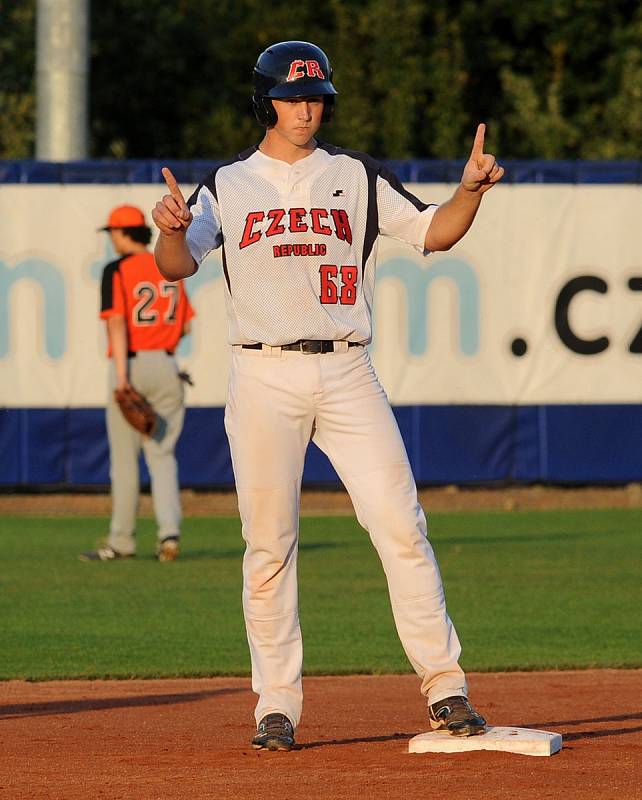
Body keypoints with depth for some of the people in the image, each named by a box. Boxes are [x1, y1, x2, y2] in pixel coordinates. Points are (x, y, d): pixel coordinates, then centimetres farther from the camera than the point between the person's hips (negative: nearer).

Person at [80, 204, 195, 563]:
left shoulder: (117, 271, -7)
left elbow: (117, 322, -18)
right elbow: (186, 325, 12)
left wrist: (122, 375, -22)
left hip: (132, 363, -4)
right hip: (167, 367, 4)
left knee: (124, 457, 5)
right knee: (162, 455, 7)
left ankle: (123, 542, 11)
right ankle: (170, 531, -11)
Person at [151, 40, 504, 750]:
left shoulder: (358, 178, 12)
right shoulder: (227, 186, 9)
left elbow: (433, 233, 10)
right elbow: (177, 266, -1)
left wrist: (471, 189, -8)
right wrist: (171, 229, -23)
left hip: (347, 375, 1)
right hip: (264, 378, -1)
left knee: (402, 529, -7)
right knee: (269, 545, -1)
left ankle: (445, 689, -4)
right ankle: (277, 705, 5)